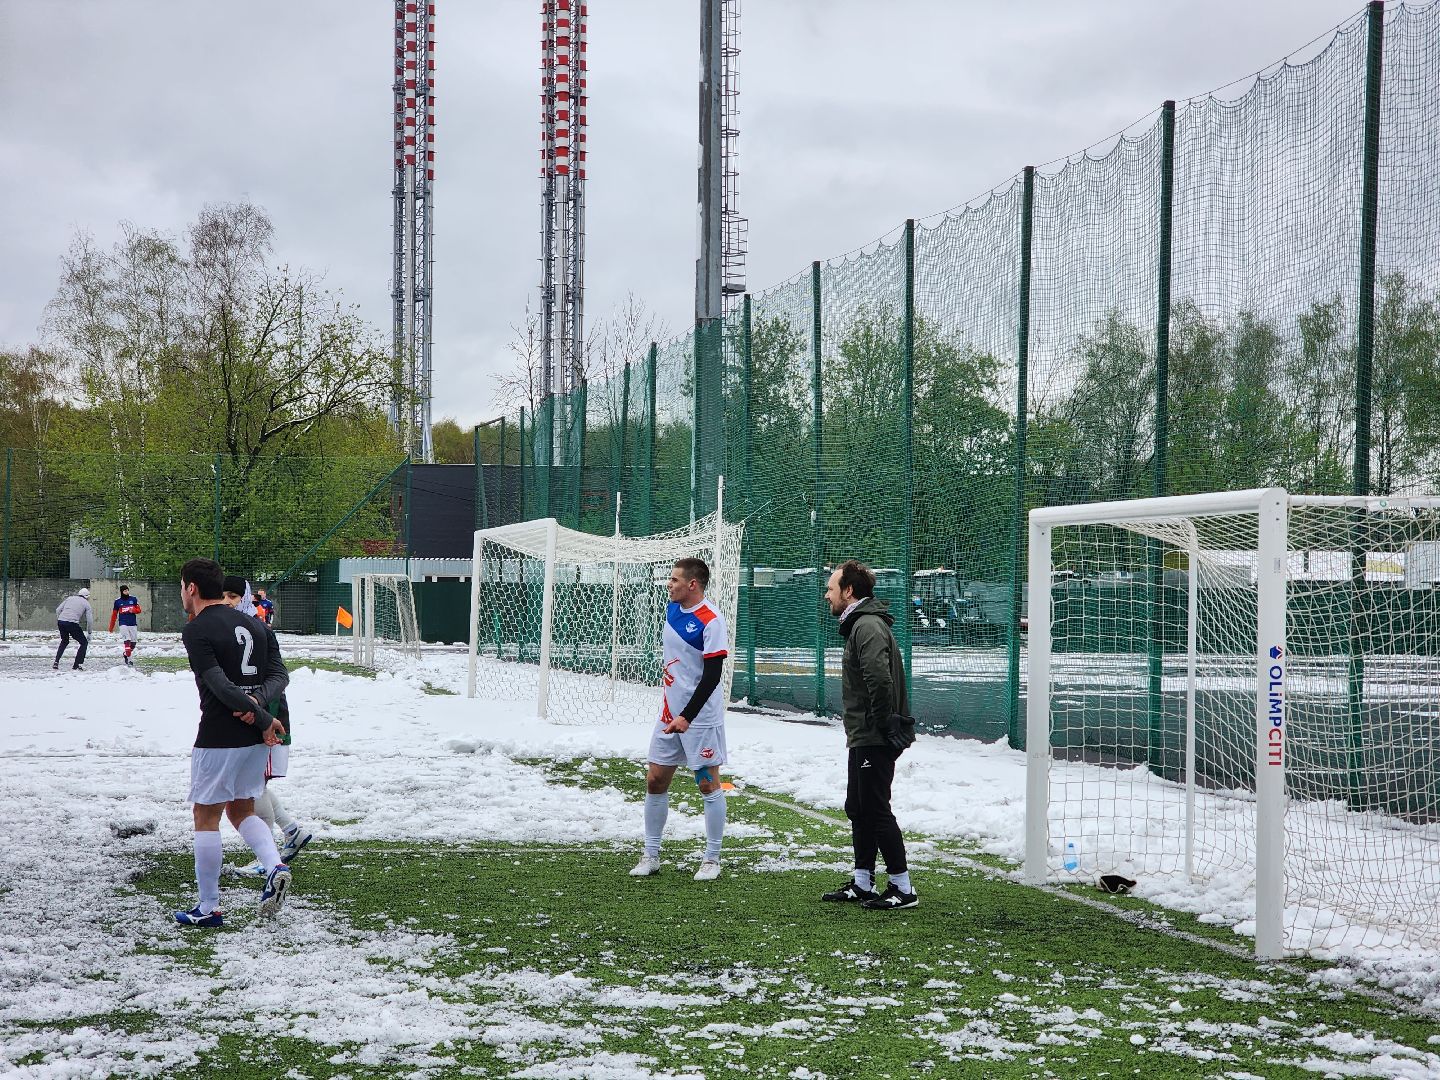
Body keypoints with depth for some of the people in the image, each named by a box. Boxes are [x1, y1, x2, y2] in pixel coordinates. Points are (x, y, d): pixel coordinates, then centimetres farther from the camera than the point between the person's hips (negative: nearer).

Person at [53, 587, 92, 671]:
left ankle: (56, 663, 22)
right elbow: (90, 620, 9)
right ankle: (78, 665, 4)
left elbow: (58, 610, 14)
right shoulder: (86, 603, 13)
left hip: (61, 621, 5)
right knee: (84, 642, 12)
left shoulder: (69, 598, 22)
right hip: (72, 623, -5)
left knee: (64, 641, 29)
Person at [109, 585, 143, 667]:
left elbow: (139, 610, 8)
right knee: (127, 641, -17)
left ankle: (126, 654, 31)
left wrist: (133, 610, -15)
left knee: (133, 643, 5)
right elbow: (114, 615, 9)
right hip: (123, 624, -3)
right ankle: (129, 660, -18)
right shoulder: (118, 601, 2)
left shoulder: (133, 599, 6)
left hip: (133, 624, 3)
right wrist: (111, 627, 12)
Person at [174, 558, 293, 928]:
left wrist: (263, 718, -14)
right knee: (242, 811, 20)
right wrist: (257, 701, -11)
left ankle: (209, 908, 9)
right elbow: (280, 675, 5)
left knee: (206, 818, 5)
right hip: (255, 736, 7)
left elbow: (221, 686, -19)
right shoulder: (254, 625, 13)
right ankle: (275, 867, -4)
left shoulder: (196, 630, -10)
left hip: (218, 739, -7)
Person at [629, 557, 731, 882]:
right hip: (669, 712, 8)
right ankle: (651, 855, 16)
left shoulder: (711, 621, -17)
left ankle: (712, 859, 10)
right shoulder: (672, 609, 7)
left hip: (700, 717, -8)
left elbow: (712, 676, -20)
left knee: (709, 783, 1)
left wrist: (687, 717, -23)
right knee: (655, 781, 7)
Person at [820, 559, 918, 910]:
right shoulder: (860, 624, 16)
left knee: (876, 810, -5)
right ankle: (862, 884, 24)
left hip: (872, 740, -11)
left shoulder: (868, 626, -18)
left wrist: (881, 722, -20)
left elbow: (880, 679, -30)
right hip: (862, 738, 11)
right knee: (858, 809, 16)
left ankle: (903, 888, 1)